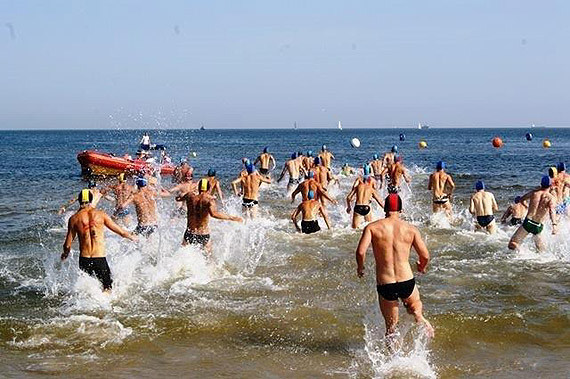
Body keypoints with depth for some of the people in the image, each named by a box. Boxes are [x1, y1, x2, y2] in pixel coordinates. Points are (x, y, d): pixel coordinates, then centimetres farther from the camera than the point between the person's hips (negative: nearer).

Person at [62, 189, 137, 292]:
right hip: (100, 258, -1)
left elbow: (67, 245, 5)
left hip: (84, 259, 1)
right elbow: (120, 231, 7)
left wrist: (65, 254, 27)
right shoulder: (101, 214, -1)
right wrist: (131, 237, 28)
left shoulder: (74, 218, 2)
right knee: (107, 287, 8)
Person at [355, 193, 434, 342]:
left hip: (385, 285, 0)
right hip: (407, 282, 0)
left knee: (391, 327, 19)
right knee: (415, 307, 30)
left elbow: (360, 252, -13)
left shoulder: (372, 227, -2)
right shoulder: (411, 229, 1)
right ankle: (421, 320, -2)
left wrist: (360, 268, 7)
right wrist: (422, 267, 24)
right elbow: (425, 256, 2)